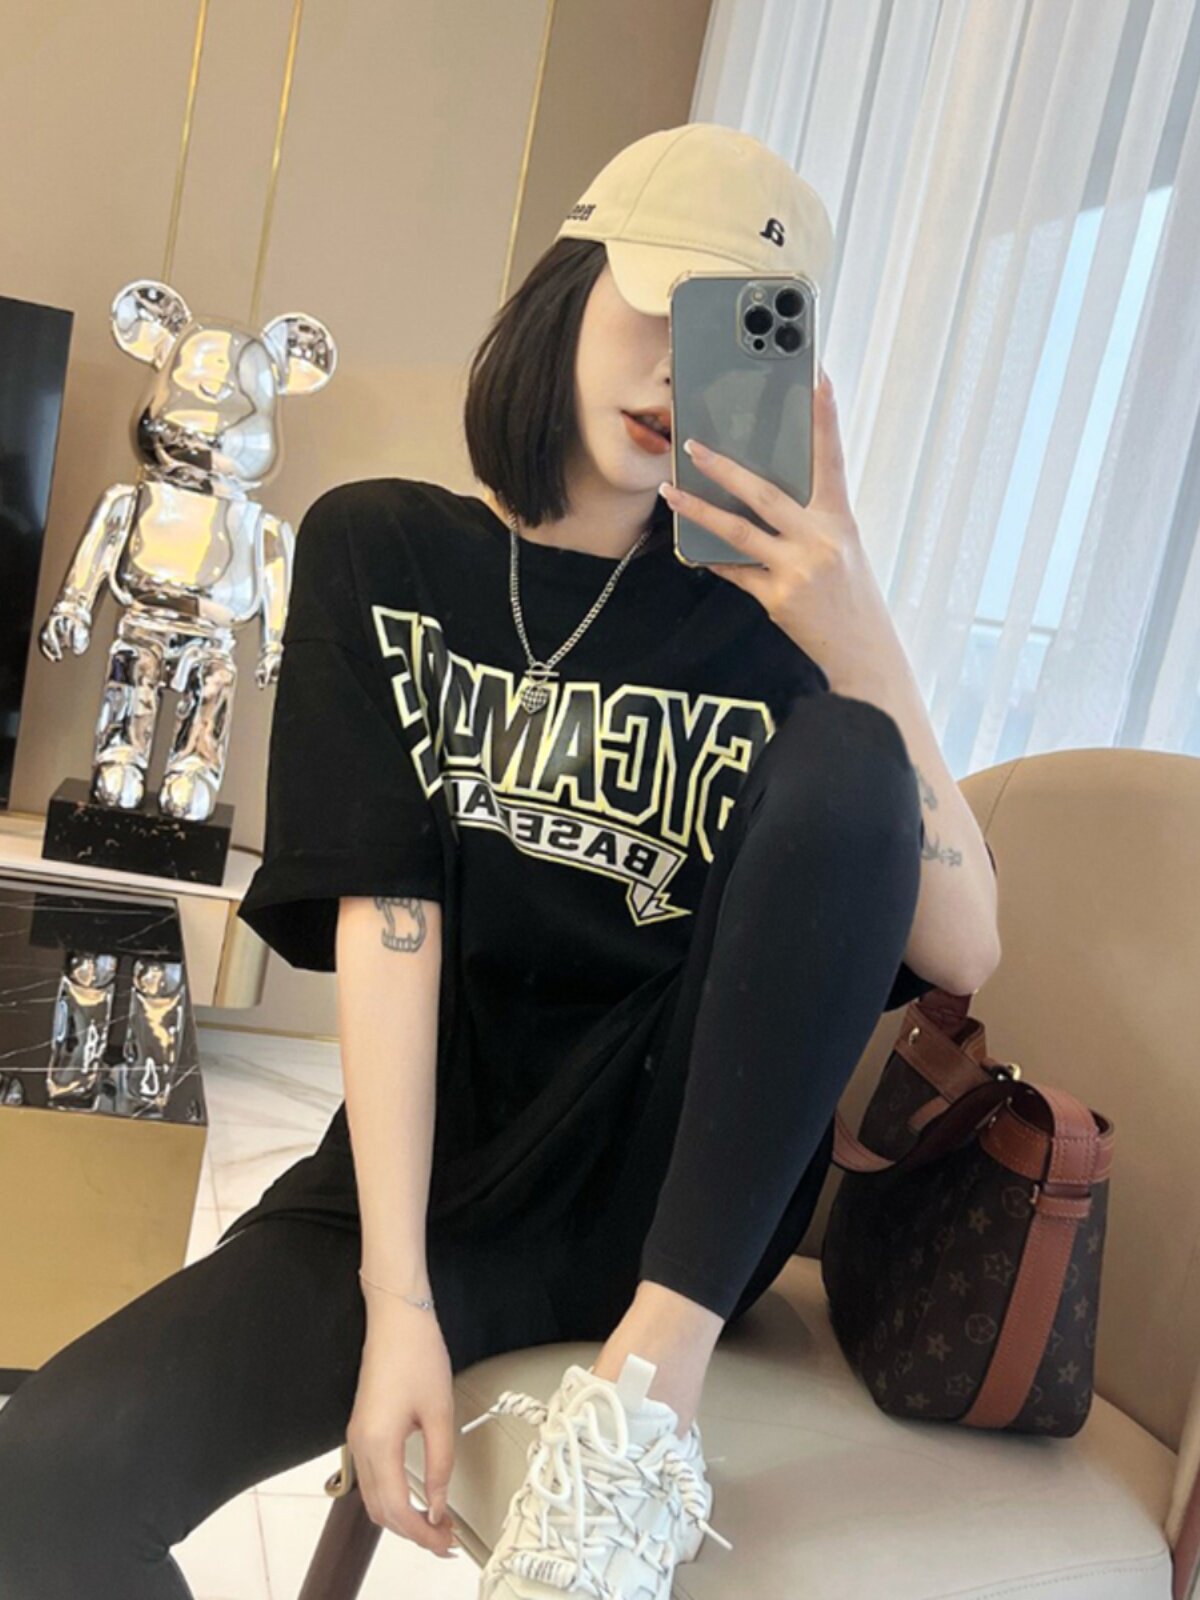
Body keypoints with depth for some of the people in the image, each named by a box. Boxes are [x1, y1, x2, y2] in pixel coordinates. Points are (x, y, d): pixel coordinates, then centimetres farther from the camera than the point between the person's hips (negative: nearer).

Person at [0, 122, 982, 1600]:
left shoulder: (752, 619, 1)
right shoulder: (381, 549, 2)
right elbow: (386, 914, -10)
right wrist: (395, 1297, -16)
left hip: (688, 1190, 1)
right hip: (436, 1177, 0)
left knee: (849, 754, -24)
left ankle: (652, 1376, -21)